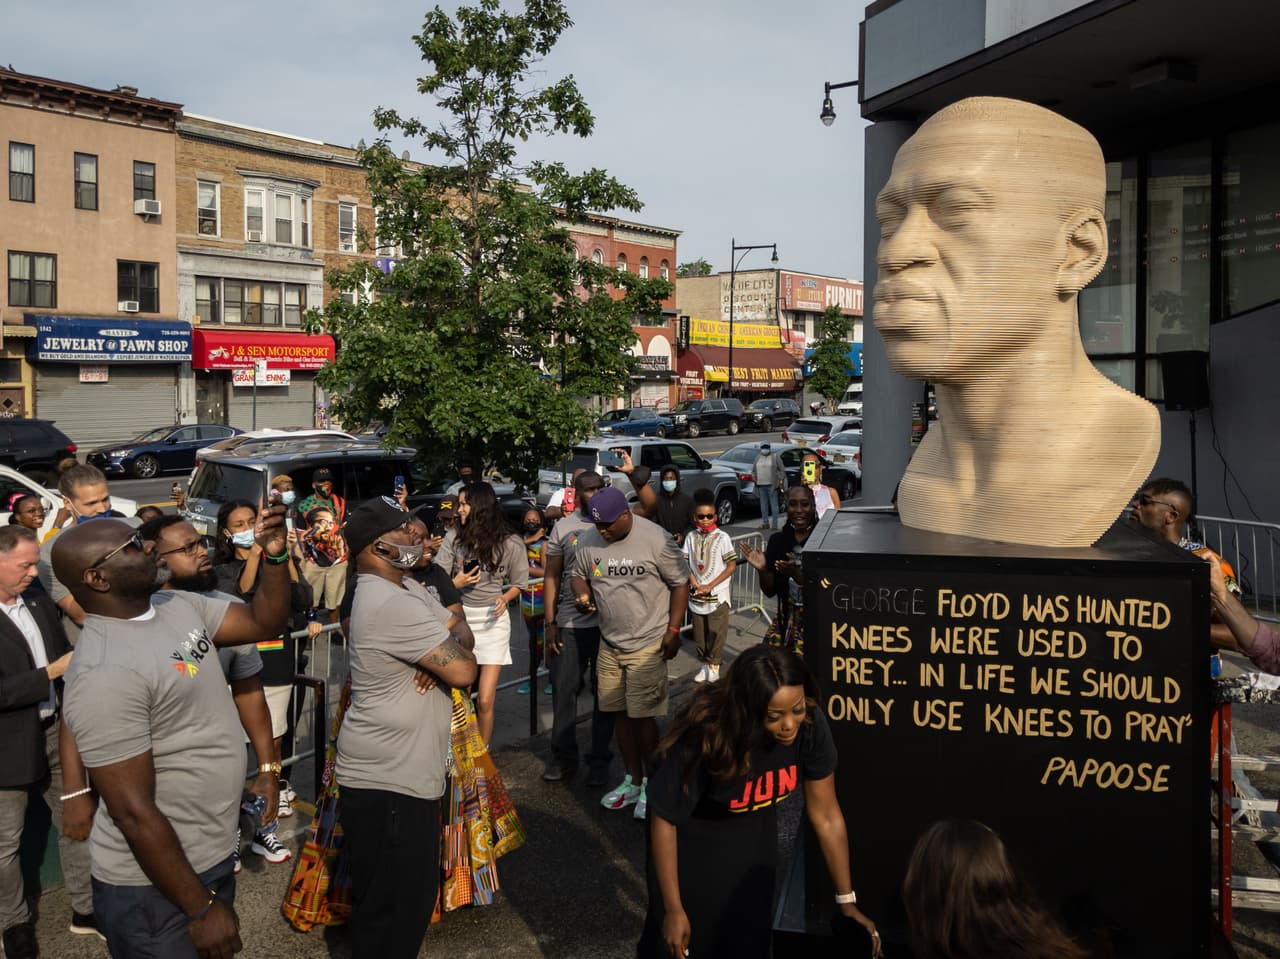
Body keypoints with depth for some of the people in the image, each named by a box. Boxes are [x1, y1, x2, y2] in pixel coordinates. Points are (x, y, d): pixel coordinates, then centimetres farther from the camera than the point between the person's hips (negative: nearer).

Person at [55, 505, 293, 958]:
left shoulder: (179, 605, 1)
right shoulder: (105, 672, -25)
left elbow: (263, 621, 11)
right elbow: (133, 813, -24)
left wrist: (274, 552, -7)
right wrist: (202, 908, -20)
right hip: (155, 888, -8)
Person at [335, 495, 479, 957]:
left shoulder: (403, 587, 10)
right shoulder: (391, 604, -24)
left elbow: (457, 633, 9)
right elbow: (463, 669, -24)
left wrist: (447, 636, -14)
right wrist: (456, 646, -2)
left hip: (403, 773, 10)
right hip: (388, 781, -10)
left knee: (408, 899, 22)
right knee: (392, 911, 3)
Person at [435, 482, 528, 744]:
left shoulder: (511, 544, -5)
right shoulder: (454, 537, -1)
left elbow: (518, 585, 7)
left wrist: (505, 598, -13)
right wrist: (456, 583, -20)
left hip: (492, 620, -2)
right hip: (459, 617, 2)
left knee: (485, 702, -4)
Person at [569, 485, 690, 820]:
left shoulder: (655, 539, -14)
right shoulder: (589, 540, 0)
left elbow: (680, 583, -6)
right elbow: (577, 574, 15)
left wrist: (673, 630, -9)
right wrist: (581, 594, -8)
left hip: (647, 644, -5)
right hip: (609, 643, 5)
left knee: (642, 715, -4)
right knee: (620, 713, 12)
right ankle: (633, 781, 28)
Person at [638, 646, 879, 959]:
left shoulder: (810, 724, -29)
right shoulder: (704, 739, -39)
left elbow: (826, 816, -16)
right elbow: (664, 820, -24)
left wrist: (847, 901, -10)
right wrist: (673, 910, -17)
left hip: (753, 830, 3)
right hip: (693, 832, -3)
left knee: (751, 932, 14)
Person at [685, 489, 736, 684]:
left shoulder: (722, 538, -9)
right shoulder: (691, 537, 2)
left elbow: (732, 565, -10)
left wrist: (710, 586, -13)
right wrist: (695, 584, -11)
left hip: (717, 595, -3)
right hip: (696, 594, 4)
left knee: (716, 631, 0)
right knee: (699, 632, 11)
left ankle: (714, 664, 17)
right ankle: (704, 664, 26)